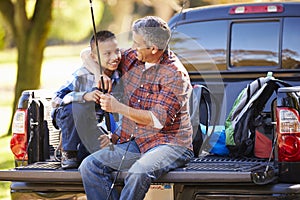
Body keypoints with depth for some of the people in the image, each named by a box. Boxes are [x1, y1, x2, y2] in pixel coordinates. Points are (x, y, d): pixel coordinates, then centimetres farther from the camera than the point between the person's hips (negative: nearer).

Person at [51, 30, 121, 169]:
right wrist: (85, 96, -45)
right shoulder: (82, 75, -26)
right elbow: (56, 100, -31)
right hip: (68, 117, -4)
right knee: (73, 106, -38)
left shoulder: (118, 78, -13)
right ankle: (68, 153, -19)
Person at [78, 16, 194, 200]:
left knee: (139, 173, -37)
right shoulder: (132, 58, 6)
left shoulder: (175, 74, -14)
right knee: (90, 166, -13)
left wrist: (118, 107, -20)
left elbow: (159, 120, -21)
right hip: (134, 143, 7)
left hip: (169, 144, -7)